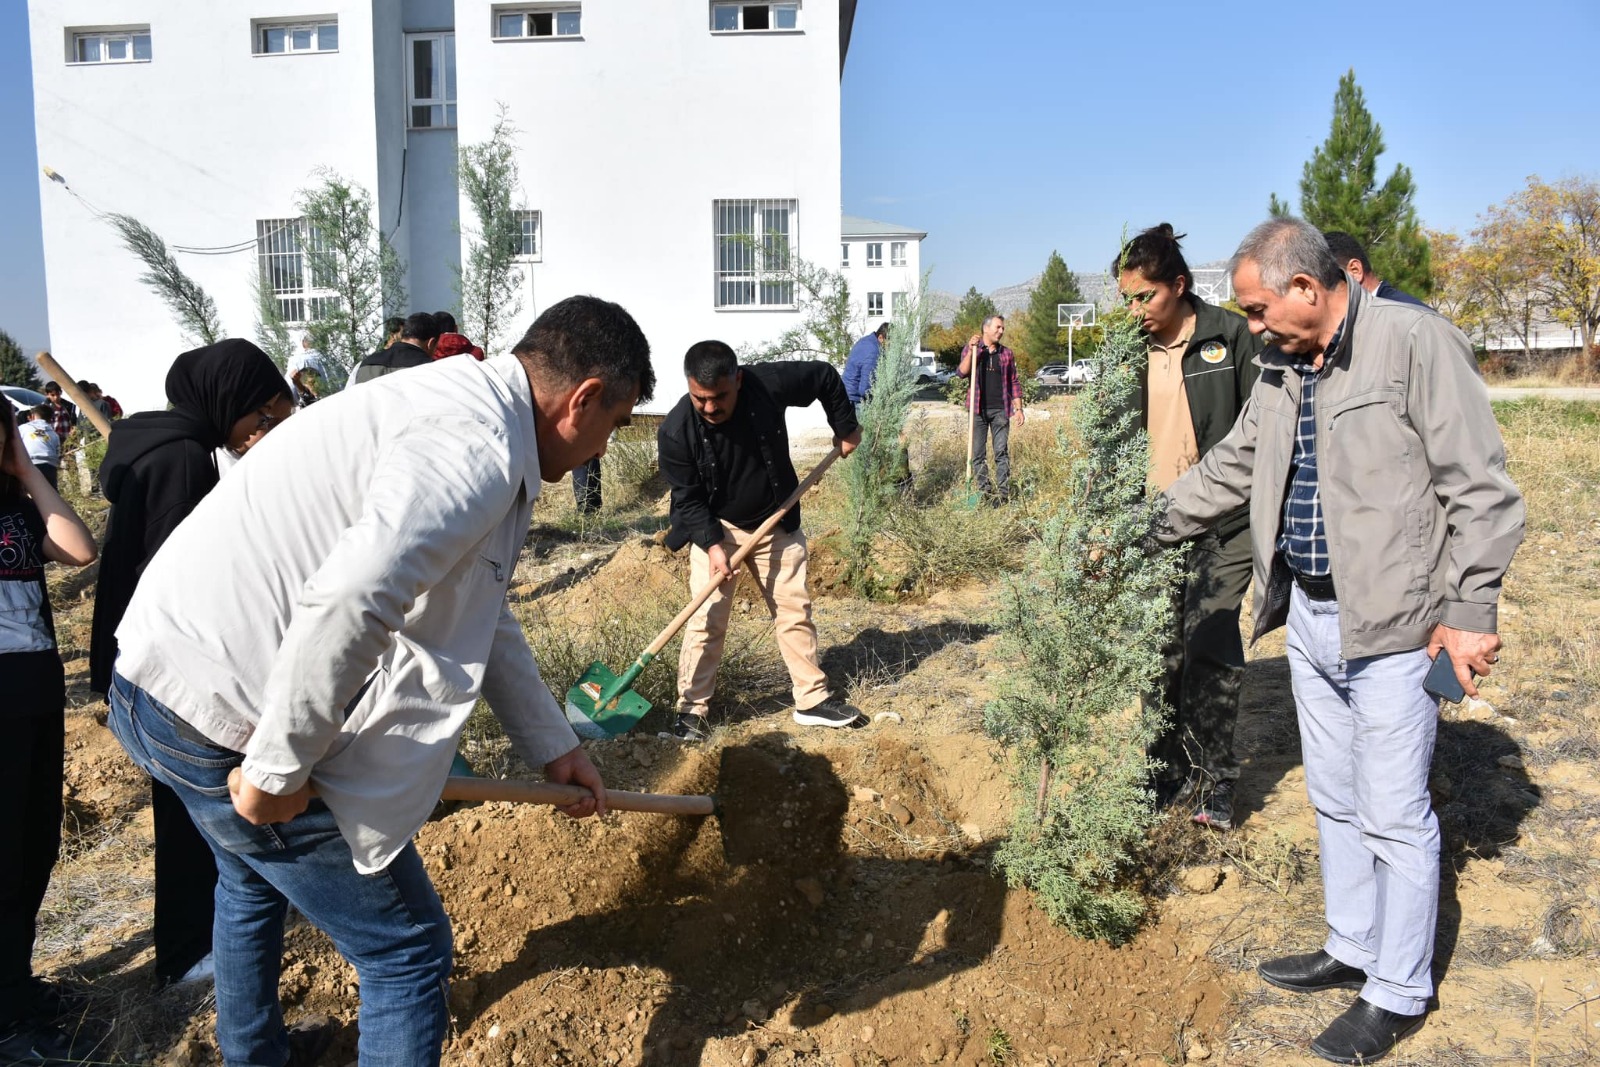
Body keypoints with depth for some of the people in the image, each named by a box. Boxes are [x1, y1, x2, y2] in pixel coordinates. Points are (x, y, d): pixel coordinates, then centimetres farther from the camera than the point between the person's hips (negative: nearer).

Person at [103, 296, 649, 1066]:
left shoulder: (459, 405, 12)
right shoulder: (481, 448, -21)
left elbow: (481, 618, 21)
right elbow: (347, 605, -36)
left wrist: (552, 746, 28)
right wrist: (278, 771, -22)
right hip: (226, 719, -11)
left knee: (256, 880, 36)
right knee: (408, 953, 4)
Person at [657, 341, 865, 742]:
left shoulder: (769, 384, -24)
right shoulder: (676, 431, -25)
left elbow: (825, 377, -6)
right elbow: (687, 499, -16)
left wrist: (845, 428, -1)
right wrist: (712, 545, -26)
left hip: (777, 524, 2)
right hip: (714, 529, -2)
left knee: (795, 608, 7)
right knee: (707, 617, -8)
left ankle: (813, 700, 19)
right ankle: (691, 709, 5)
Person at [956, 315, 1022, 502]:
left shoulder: (1006, 353, 11)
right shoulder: (971, 350, 6)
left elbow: (1014, 383, 13)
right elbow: (962, 372, -9)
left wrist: (1018, 408, 6)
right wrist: (971, 351, -19)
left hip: (1000, 410, 1)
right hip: (978, 409, -1)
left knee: (1002, 452, -3)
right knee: (978, 453, 2)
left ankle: (1003, 492, -1)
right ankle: (983, 491, 9)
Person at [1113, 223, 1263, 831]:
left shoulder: (1230, 337, -4)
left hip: (1222, 520, -4)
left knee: (1210, 645, -7)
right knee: (1160, 652, 7)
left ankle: (1214, 779, 7)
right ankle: (1168, 773, 19)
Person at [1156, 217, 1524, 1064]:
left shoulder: (1414, 342, -13)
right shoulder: (1281, 369, 8)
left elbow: (1481, 491, -13)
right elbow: (1227, 469, 19)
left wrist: (1470, 611, -14)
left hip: (1391, 627, -7)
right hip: (1309, 618, 7)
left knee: (1393, 815, 3)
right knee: (1335, 801, 17)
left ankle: (1399, 993, 20)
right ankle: (1352, 950, 35)